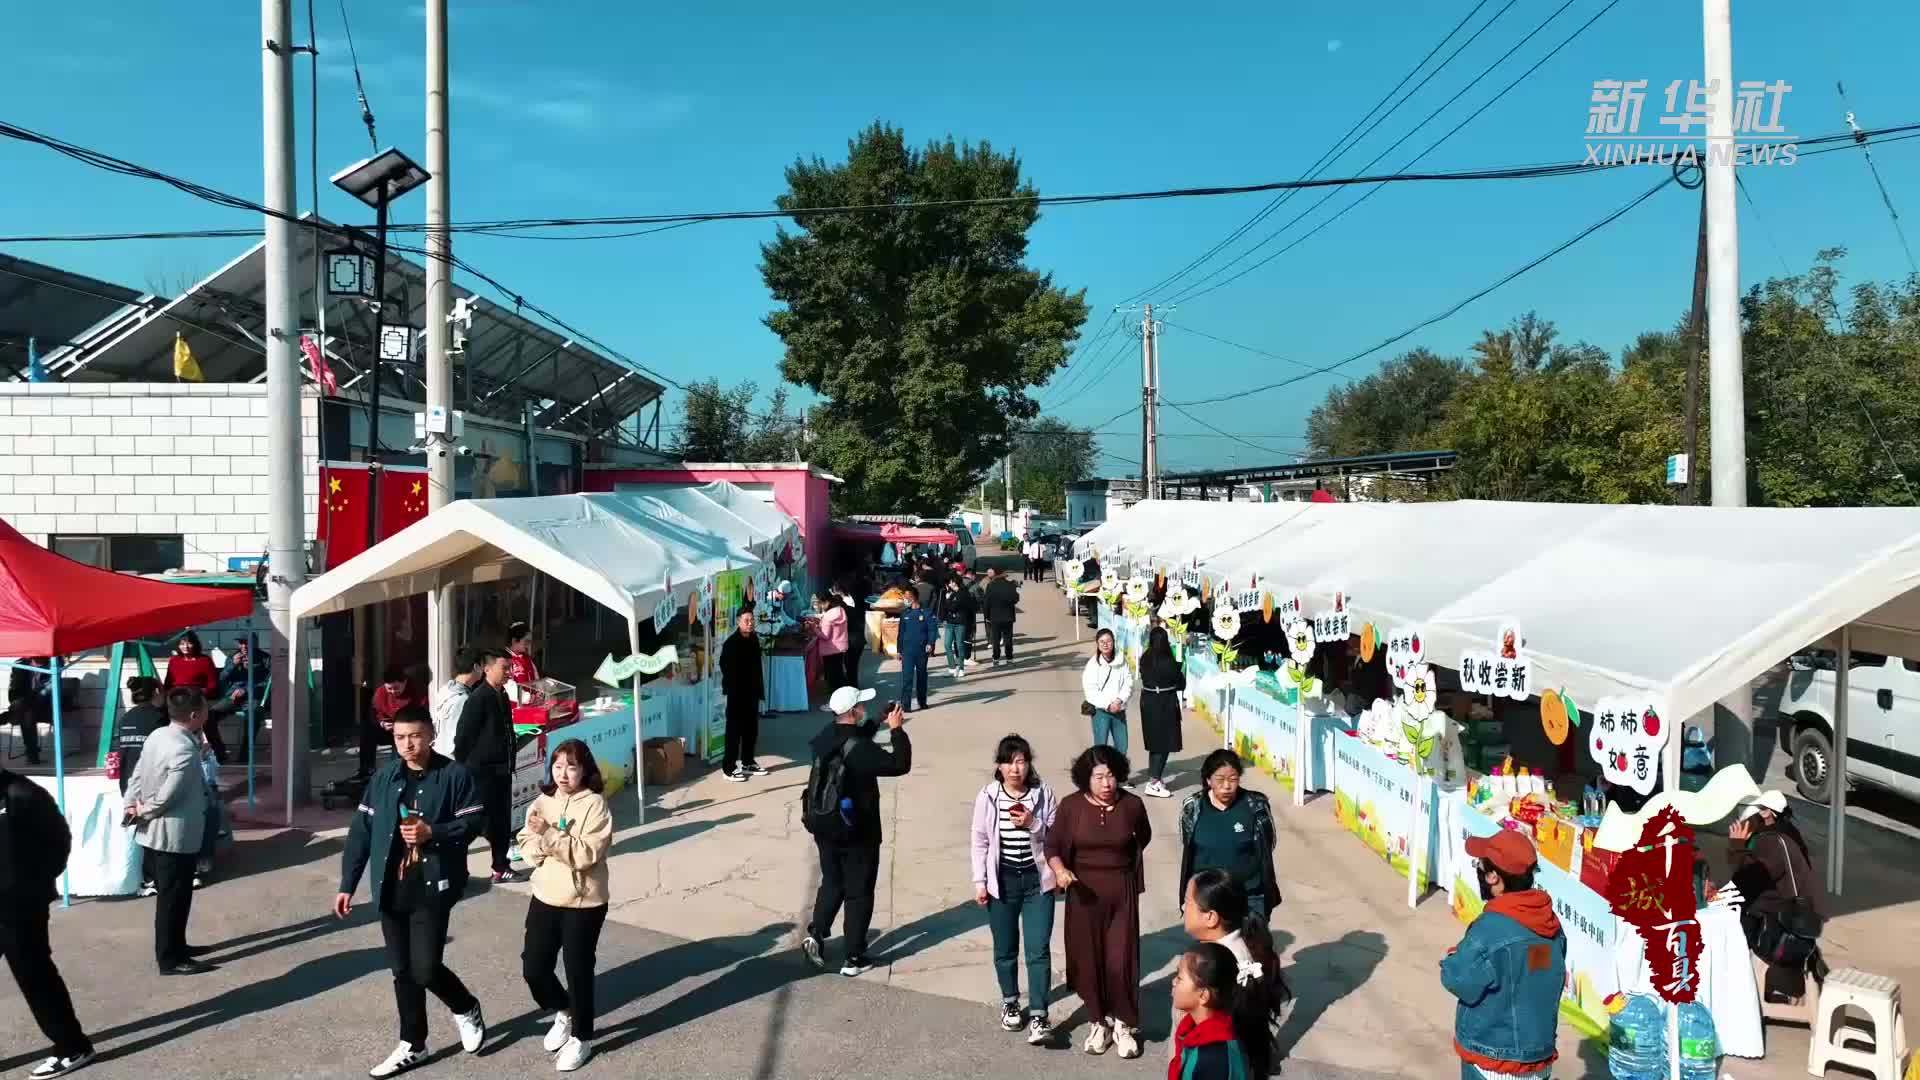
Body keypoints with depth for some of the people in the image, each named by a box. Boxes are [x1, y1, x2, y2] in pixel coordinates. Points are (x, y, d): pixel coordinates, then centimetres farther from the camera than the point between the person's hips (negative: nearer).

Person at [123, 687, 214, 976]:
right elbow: (167, 796, -25)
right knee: (174, 898, 2)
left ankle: (173, 946, 34)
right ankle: (170, 959, 11)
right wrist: (144, 812, -8)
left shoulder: (157, 736, 4)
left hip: (159, 832, 10)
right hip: (176, 834, -10)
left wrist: (131, 805, -4)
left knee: (168, 895, 21)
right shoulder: (184, 750, -26)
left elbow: (138, 774, 7)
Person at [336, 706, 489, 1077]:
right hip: (391, 890, 4)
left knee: (425, 970, -7)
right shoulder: (383, 778, 4)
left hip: (432, 888, -4)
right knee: (402, 971, 12)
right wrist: (347, 885, 3)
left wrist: (432, 832, -21)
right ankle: (412, 1045, 27)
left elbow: (472, 823, -7)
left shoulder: (455, 775, -7)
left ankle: (467, 1009, 23)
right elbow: (360, 832, 5)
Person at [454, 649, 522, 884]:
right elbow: (463, 736, -17)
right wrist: (462, 767, -11)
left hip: (501, 770, 8)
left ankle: (501, 868, 22)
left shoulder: (502, 695, 10)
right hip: (483, 771, -8)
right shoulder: (478, 698, -16)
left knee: (502, 820, 13)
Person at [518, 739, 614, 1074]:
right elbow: (526, 847, 2)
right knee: (533, 967, 9)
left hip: (583, 902, -5)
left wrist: (549, 835, -29)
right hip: (544, 898, 5)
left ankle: (581, 1038, 24)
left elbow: (588, 853, -22)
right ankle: (563, 1013, 37)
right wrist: (539, 840, -19)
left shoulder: (594, 804, -14)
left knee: (578, 971, 4)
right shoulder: (542, 802, 4)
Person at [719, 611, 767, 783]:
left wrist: (759, 689, 11)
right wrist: (732, 689, -19)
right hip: (737, 693, -7)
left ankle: (748, 763, 26)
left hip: (752, 692, 7)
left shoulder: (754, 639, 8)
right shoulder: (731, 643, -14)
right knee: (734, 730, -2)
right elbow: (726, 667, -17)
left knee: (752, 729, 14)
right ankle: (729, 767, 4)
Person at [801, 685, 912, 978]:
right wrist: (897, 730, -15)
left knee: (832, 883, 23)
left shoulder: (826, 737, 0)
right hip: (855, 831, -7)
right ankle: (853, 959, 12)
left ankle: (816, 934, 8)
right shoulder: (858, 747, -24)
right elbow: (900, 765, -23)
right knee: (859, 893, 6)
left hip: (824, 826, 7)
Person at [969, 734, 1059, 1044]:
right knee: (1005, 948, 15)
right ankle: (1010, 1002, 36)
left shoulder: (1043, 793, -7)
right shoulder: (988, 796, -6)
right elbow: (980, 841, 0)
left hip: (1037, 880, -1)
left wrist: (1033, 824, -21)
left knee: (1039, 949, -6)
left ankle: (1038, 1015, -1)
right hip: (1002, 881, 1)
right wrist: (979, 881, -2)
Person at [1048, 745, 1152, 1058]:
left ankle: (1123, 1024, 16)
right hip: (1084, 891, 0)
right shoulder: (1071, 805, -10)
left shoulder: (1132, 804, -7)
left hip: (1121, 891, 0)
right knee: (1089, 959, 7)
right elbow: (1052, 845, -8)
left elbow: (1143, 838, 14)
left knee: (1120, 960, -2)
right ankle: (1099, 1022, 25)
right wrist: (1060, 871, -26)